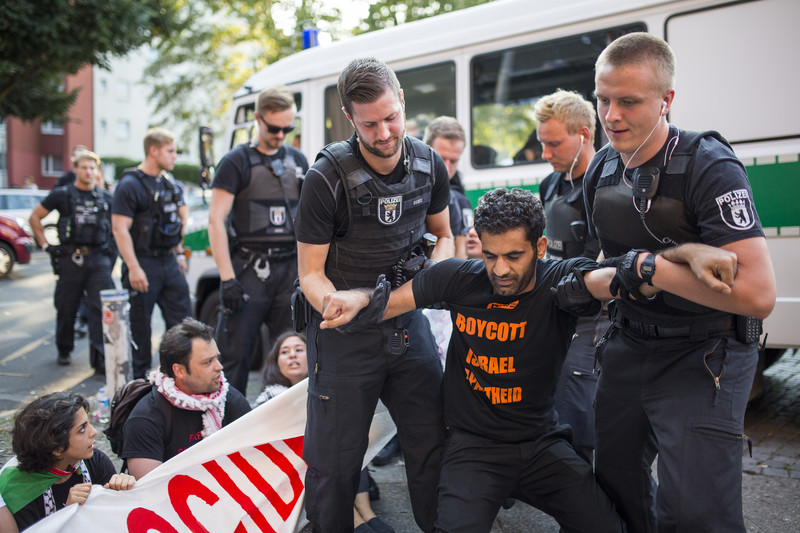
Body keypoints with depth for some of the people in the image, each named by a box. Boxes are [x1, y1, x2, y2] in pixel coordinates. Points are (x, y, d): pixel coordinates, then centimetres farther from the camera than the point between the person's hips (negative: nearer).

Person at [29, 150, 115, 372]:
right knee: (66, 308, 10)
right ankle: (64, 350, 31)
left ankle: (100, 360, -7)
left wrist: (110, 247, 10)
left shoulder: (105, 198, 8)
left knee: (101, 310, -8)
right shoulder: (61, 194, 3)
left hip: (98, 259, 1)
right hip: (70, 259, -1)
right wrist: (45, 245, 3)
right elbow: (35, 217, 10)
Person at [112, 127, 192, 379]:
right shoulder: (130, 184, -11)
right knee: (139, 325, 4)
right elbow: (120, 228, -17)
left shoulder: (170, 183, 12)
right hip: (144, 264, -7)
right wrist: (134, 268, -22)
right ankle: (137, 379, 16)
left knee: (182, 320, 7)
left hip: (169, 262, 7)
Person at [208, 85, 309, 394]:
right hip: (249, 268, -4)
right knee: (235, 355, -2)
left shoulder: (298, 161, 14)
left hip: (291, 268, 4)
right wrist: (227, 277, -15)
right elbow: (216, 220, -6)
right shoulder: (237, 162, 0)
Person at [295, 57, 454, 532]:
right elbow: (311, 274, -9)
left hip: (409, 323, 4)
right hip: (345, 333, -4)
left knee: (434, 447, 9)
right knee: (335, 462, 3)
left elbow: (443, 234, 17)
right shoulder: (328, 177, -14)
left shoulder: (429, 165, 1)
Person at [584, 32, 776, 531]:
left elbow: (758, 293, -31)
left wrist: (646, 266, -26)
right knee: (615, 478, 19)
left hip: (701, 358, -7)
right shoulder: (601, 169, 1)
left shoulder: (709, 167, -22)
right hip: (630, 346, 7)